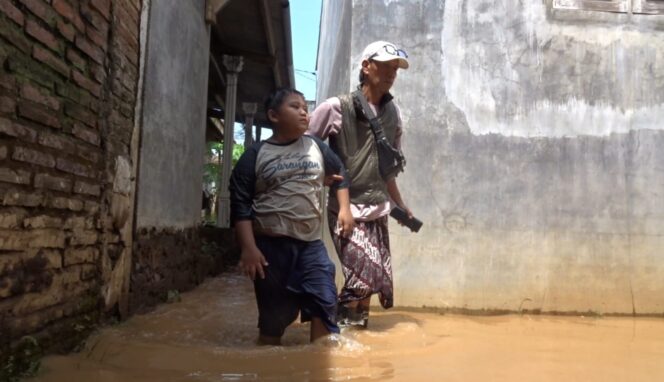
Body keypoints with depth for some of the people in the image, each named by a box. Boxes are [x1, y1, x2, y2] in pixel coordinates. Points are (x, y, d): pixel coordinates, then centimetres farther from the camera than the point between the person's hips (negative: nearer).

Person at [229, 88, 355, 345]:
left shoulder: (316, 147, 9)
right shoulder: (256, 155, -1)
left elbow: (340, 174, 27)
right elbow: (240, 204, -5)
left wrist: (344, 209, 16)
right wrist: (248, 247, -13)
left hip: (311, 243, 3)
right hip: (271, 245, -2)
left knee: (325, 304, -7)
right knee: (273, 316, 6)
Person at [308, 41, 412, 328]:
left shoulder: (393, 113, 10)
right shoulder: (335, 108, -7)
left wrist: (400, 206, 20)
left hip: (378, 211, 6)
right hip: (346, 211, -6)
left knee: (379, 279, 6)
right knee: (367, 274, -15)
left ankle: (355, 324, 26)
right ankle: (338, 326, 6)